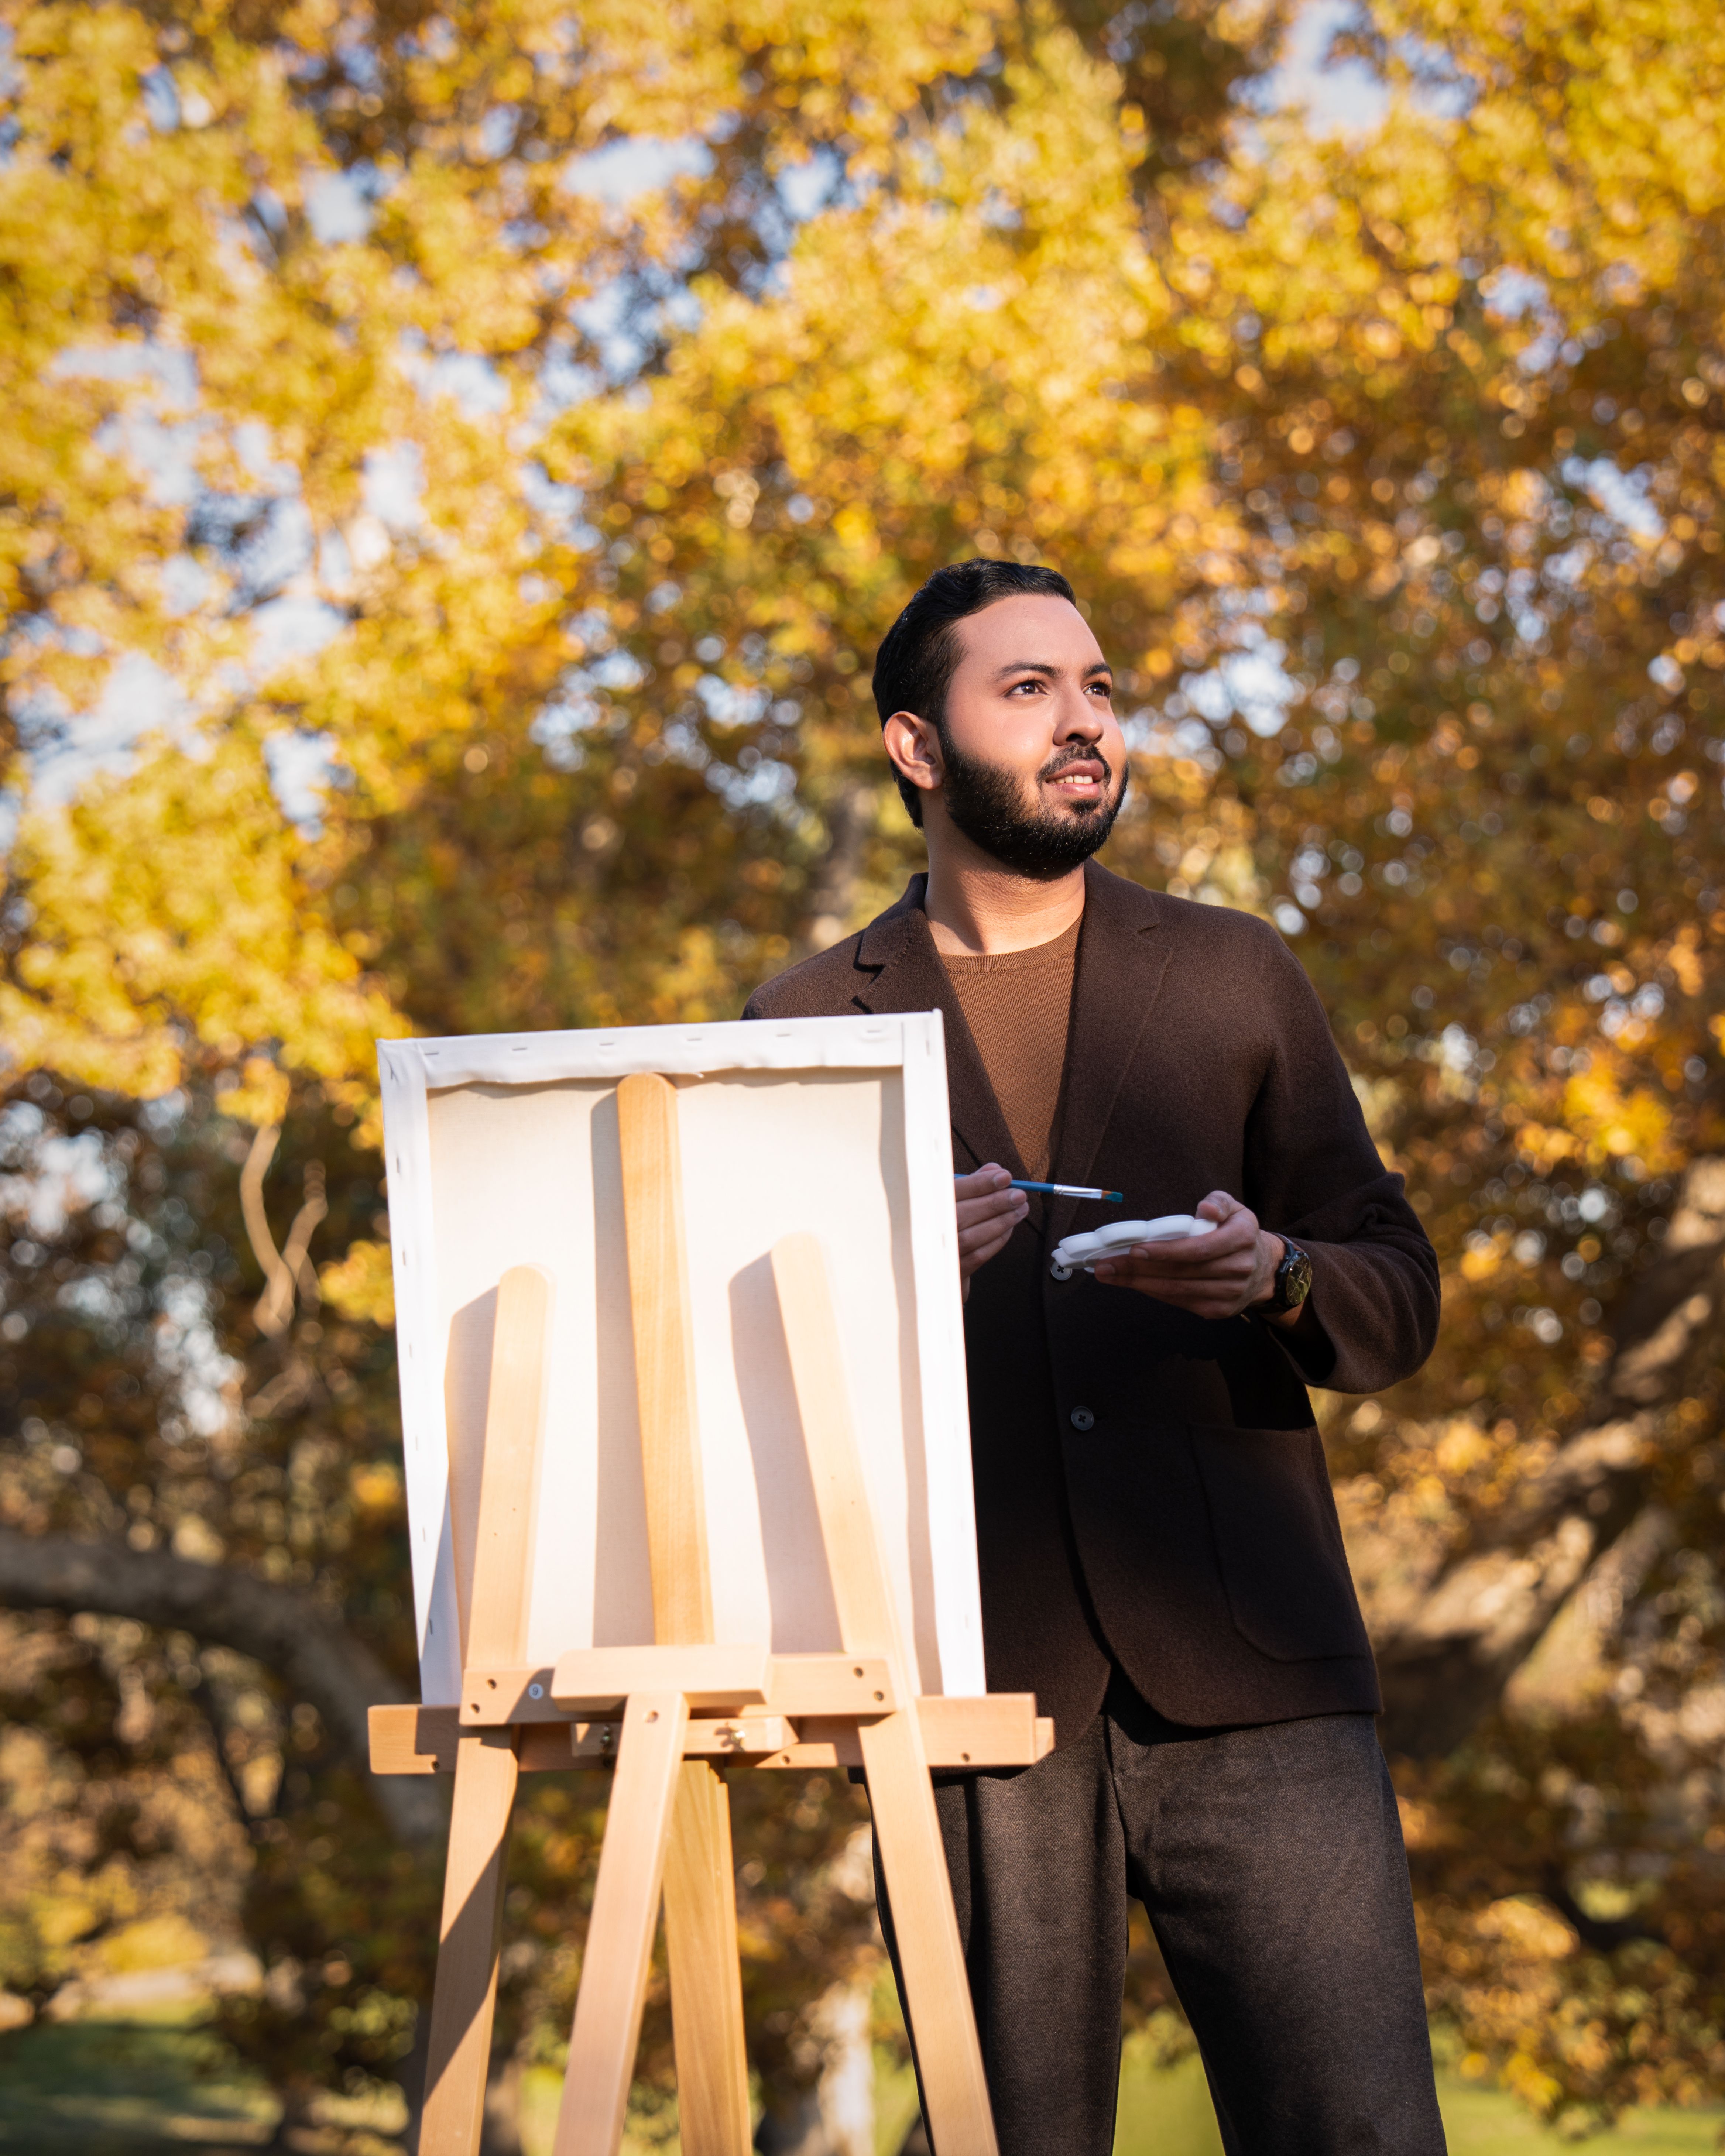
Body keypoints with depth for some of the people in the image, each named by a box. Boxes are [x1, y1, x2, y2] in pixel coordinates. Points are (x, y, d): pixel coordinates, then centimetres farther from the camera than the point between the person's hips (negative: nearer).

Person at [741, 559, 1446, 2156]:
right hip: (976, 1690, 0)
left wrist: (1277, 1279, -8)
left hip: (1245, 1675, 0)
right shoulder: (807, 1028, 12)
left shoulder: (1235, 979, 16)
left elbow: (1399, 1297, 14)